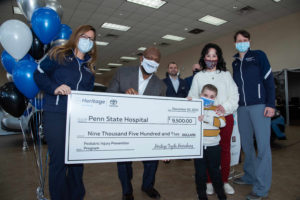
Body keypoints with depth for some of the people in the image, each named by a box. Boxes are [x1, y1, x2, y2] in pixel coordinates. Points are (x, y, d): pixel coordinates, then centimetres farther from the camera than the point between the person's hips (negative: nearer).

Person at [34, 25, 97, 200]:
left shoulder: (89, 66, 18)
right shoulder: (58, 55, 4)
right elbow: (39, 74, 1)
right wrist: (54, 88, -15)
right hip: (56, 115, -5)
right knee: (59, 159, -1)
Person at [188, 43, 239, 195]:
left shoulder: (226, 75, 14)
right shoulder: (198, 76, 12)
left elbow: (234, 95, 7)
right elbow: (193, 97, 5)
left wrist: (226, 106, -11)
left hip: (225, 117, 1)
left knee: (225, 149, 7)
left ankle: (225, 181, 21)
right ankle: (209, 182, 14)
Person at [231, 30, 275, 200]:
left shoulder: (259, 55, 4)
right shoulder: (235, 63, 17)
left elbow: (269, 80, -3)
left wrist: (271, 104, -12)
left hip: (259, 106, -5)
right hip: (242, 108, 5)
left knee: (263, 145, -4)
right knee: (246, 144, 10)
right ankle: (250, 176, 25)